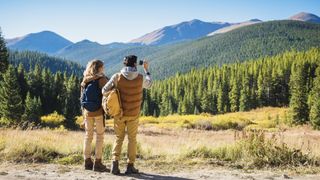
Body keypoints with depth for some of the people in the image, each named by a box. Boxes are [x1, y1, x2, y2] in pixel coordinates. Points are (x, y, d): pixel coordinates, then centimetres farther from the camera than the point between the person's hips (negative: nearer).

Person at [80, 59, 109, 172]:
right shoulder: (102, 79, -8)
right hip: (98, 112, -6)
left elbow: (82, 98, 12)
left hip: (87, 112, 6)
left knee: (88, 136, 12)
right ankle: (97, 163, 2)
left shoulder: (85, 81, 10)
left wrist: (83, 114, 16)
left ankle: (87, 162, 16)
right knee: (99, 136, 2)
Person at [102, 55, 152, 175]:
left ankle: (115, 164, 0)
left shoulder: (117, 77, -10)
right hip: (133, 114, -1)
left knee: (118, 138, 12)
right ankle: (130, 166, 9)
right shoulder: (140, 78, -8)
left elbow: (104, 91, -6)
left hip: (119, 113, 1)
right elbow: (149, 84, 15)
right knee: (132, 139, 10)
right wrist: (146, 70, 25)